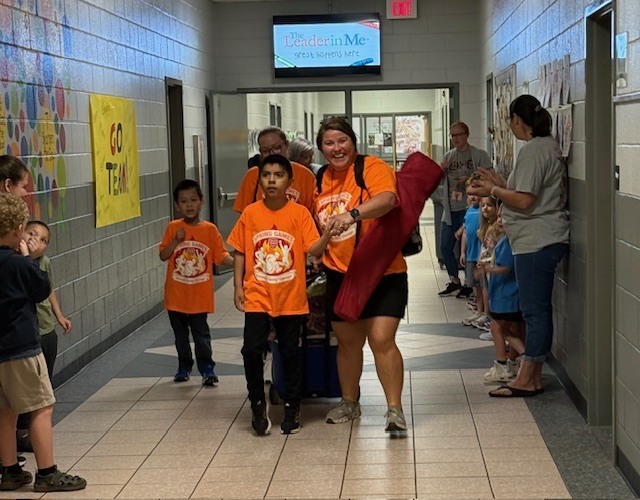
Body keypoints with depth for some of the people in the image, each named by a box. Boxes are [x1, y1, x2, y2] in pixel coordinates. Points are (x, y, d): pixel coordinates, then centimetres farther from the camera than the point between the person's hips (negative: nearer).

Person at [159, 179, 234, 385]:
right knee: (180, 333, 15)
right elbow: (163, 255, -1)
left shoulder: (209, 229, -3)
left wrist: (235, 262, -22)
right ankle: (184, 366, 28)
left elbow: (221, 254, -4)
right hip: (176, 294, 3)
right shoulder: (173, 228, 0)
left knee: (201, 333, -2)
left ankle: (206, 368, 5)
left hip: (200, 295, -2)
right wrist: (176, 241, -15)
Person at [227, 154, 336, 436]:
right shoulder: (250, 213, 1)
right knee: (252, 349, -10)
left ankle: (292, 407, 25)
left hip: (291, 297, 0)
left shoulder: (299, 213, -4)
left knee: (290, 352, 9)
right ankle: (258, 404, 11)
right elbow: (240, 252, 6)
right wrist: (238, 286, 1)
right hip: (257, 296, 1)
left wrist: (326, 236, -31)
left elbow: (313, 250, -11)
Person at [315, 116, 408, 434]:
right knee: (347, 341, 16)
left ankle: (394, 408, -2)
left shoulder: (372, 167, -11)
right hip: (339, 274, 6)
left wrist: (353, 214, -48)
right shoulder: (322, 180, 10)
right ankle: (349, 402, 33)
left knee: (382, 340, -13)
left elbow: (387, 198, -32)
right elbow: (315, 220, 27)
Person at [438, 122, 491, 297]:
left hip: (469, 206, -6)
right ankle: (454, 281, 21)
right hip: (451, 208, 6)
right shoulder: (448, 156, 13)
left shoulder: (479, 155, -2)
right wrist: (441, 170, -2)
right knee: (445, 246, 7)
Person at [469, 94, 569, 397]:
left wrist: (493, 190, -6)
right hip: (546, 240, 11)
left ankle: (526, 380, 1)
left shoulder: (533, 150, -15)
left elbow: (524, 201, -20)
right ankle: (533, 376, 19)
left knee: (535, 310, -5)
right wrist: (500, 184, 18)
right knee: (538, 310, 13)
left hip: (536, 243, -11)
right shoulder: (549, 146, 16)